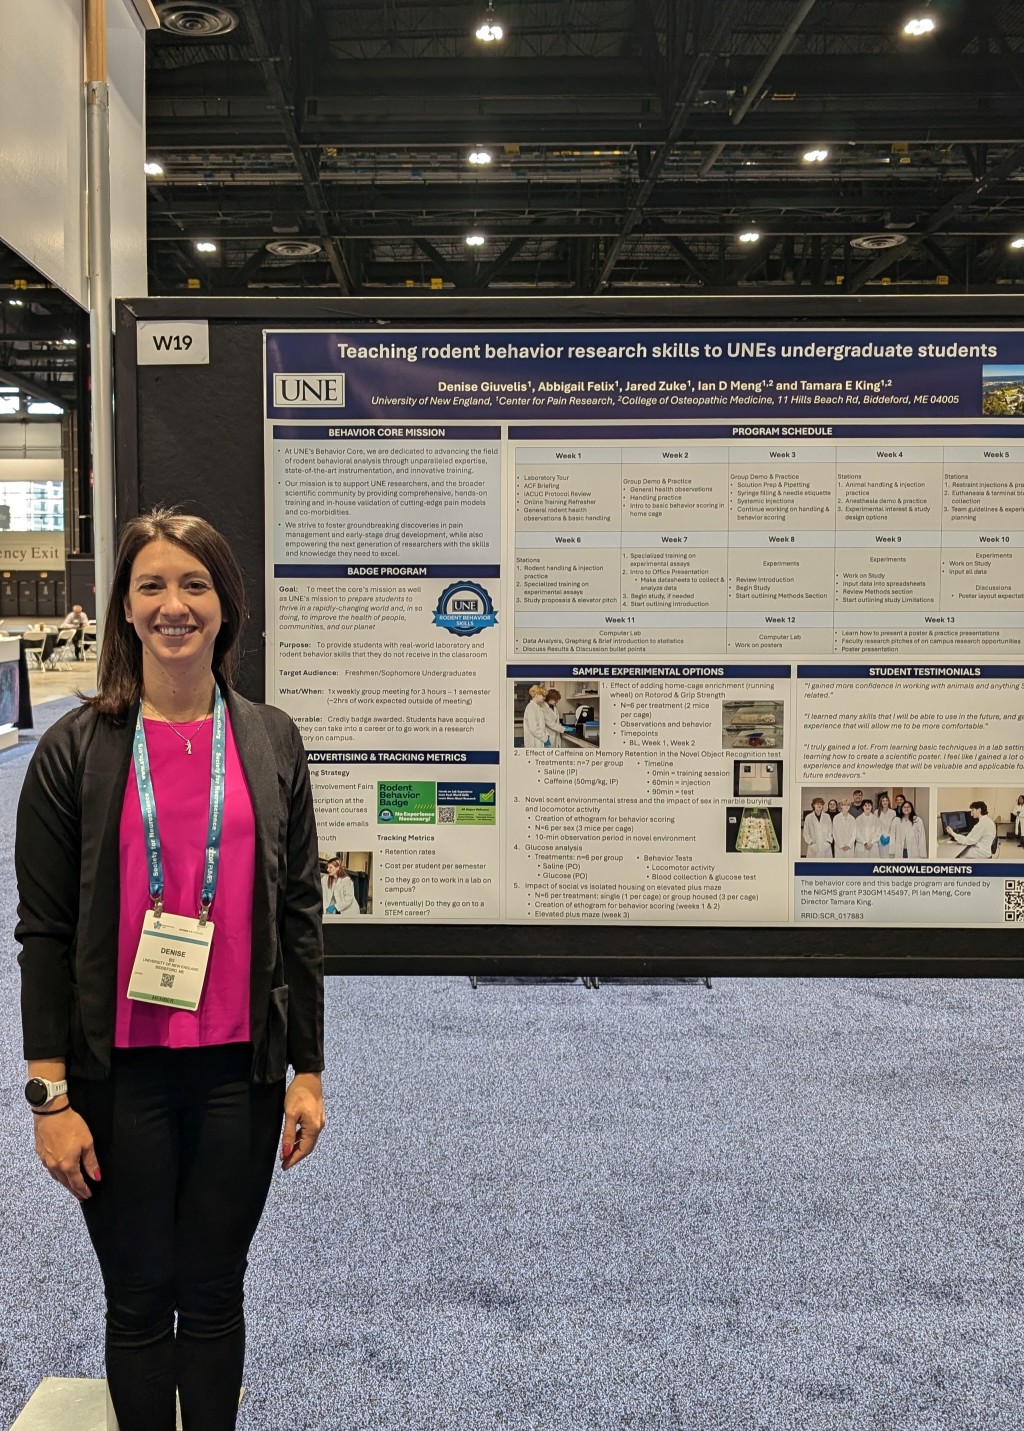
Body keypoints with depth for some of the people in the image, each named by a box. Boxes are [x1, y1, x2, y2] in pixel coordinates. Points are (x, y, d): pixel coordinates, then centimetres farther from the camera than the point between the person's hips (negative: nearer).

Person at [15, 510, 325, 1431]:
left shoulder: (271, 741, 1)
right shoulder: (76, 750, -5)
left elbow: (299, 914, 4)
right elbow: (44, 932, -4)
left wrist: (308, 1070, 3)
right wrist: (51, 1095, -7)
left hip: (240, 1068, 2)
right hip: (119, 1075, -1)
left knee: (215, 1293, 16)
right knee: (139, 1301, 13)